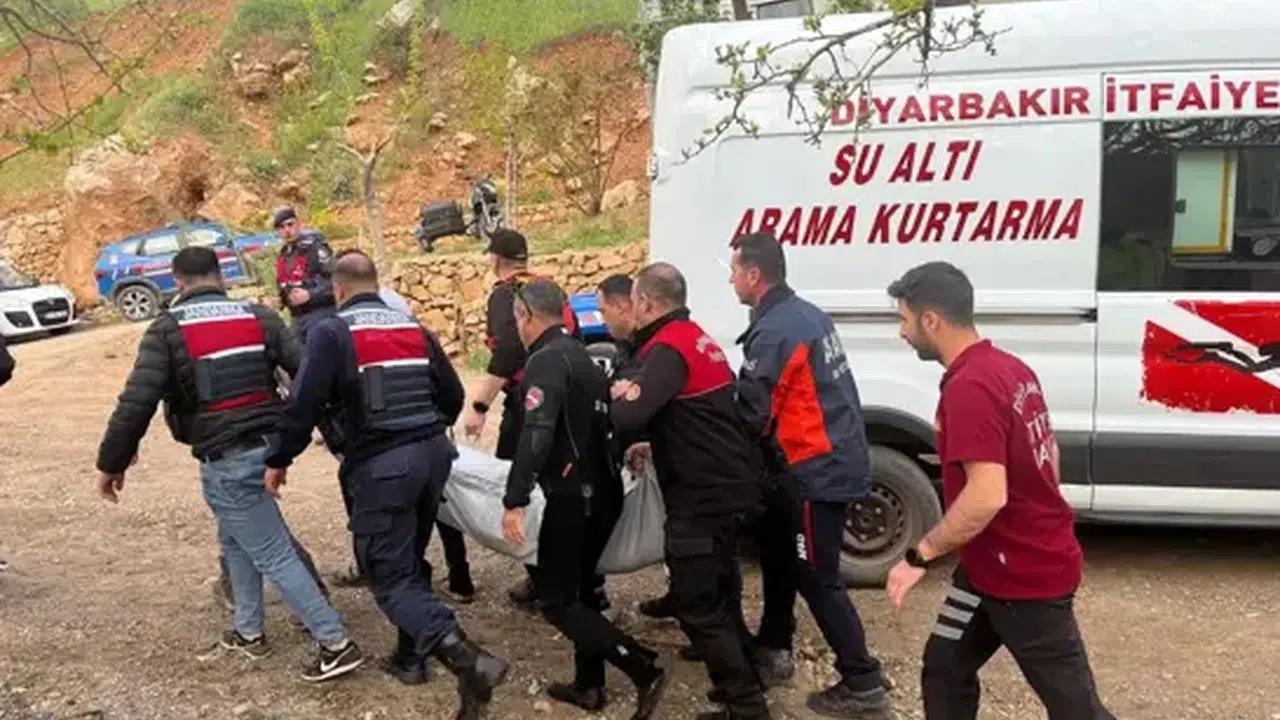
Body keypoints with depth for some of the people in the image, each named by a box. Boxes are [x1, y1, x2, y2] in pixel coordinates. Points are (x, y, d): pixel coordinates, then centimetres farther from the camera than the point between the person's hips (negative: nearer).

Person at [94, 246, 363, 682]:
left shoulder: (167, 330, -5)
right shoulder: (259, 317, 6)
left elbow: (136, 402, -12)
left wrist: (112, 463, -1)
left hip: (226, 460, -6)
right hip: (267, 446, 6)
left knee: (275, 556, -1)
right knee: (235, 538, 27)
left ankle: (336, 644, 0)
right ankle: (248, 631, 36)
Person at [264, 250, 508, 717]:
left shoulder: (331, 332, -3)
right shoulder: (414, 327, 14)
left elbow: (305, 403, -10)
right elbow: (453, 395, 16)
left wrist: (278, 459, 2)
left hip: (381, 465, -6)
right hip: (433, 454, 6)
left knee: (392, 578, -2)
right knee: (411, 561, 24)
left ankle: (466, 658, -20)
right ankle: (411, 655, 33)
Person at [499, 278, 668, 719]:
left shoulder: (546, 361, -14)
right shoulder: (579, 355, 16)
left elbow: (536, 433, -27)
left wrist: (515, 500, -30)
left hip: (573, 496, -9)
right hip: (603, 491, 10)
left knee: (556, 602, -2)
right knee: (580, 587, 20)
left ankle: (645, 670, -9)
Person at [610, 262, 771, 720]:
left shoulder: (668, 348, -17)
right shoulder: (694, 338, 15)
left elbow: (628, 417, -28)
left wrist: (620, 395, -7)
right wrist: (652, 443, 13)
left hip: (706, 495, -10)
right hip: (730, 484, 10)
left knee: (696, 604, -1)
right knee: (716, 591, 22)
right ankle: (742, 682, 34)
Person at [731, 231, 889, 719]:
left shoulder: (775, 331, -20)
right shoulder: (805, 314, 11)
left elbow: (751, 414, -17)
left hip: (816, 472, -10)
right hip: (833, 462, 10)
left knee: (816, 579, -2)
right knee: (777, 553, 21)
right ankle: (773, 649, 35)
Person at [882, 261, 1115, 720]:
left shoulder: (969, 388, -26)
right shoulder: (1009, 369, 6)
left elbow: (987, 497, -33)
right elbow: (1049, 452, 15)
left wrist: (919, 557, -24)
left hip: (1025, 576, -10)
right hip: (993, 565, 10)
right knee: (944, 669, 17)